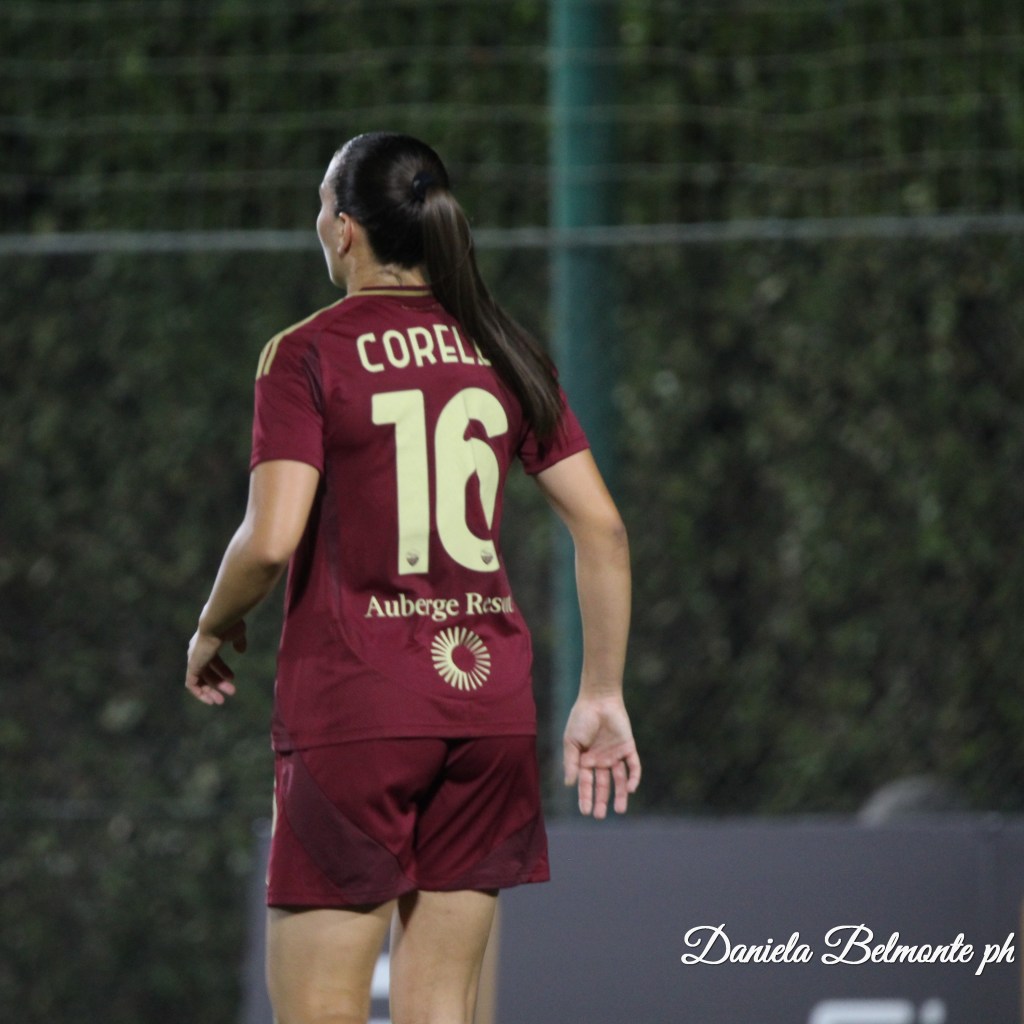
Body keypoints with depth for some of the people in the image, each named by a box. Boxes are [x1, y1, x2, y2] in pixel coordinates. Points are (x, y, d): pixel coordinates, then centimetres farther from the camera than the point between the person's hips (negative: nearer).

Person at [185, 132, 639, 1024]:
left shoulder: (308, 356, -6)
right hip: (488, 701, 5)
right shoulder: (505, 354, 9)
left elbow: (271, 541, -15)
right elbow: (603, 530, 7)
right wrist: (601, 696, 13)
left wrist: (214, 628, 4)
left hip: (352, 705, -5)